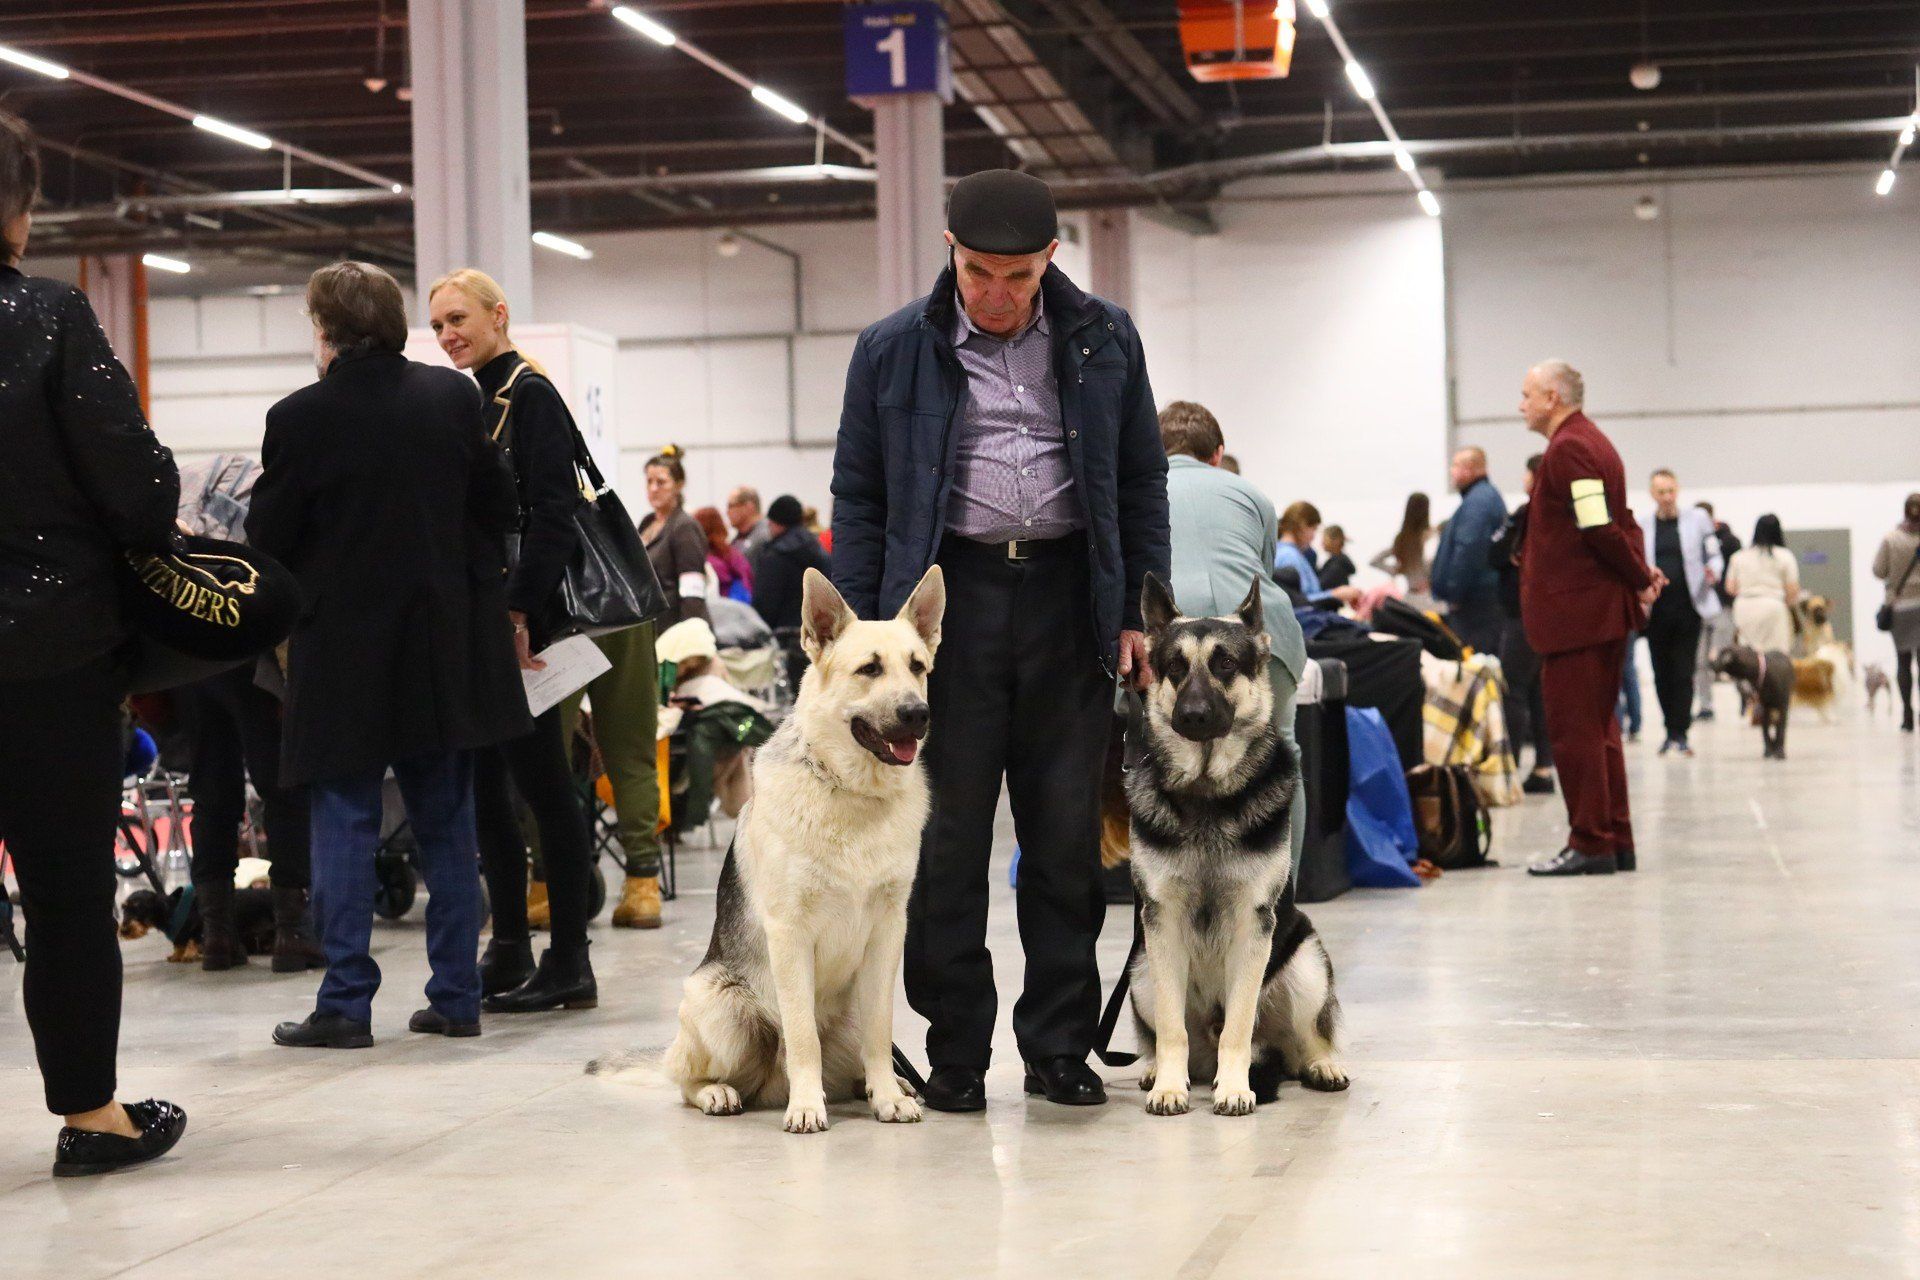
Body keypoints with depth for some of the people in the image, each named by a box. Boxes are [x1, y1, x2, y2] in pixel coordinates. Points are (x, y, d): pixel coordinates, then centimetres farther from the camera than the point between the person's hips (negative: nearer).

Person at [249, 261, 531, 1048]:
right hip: (445, 646, 4)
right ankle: (455, 996, 12)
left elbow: (268, 539, -5)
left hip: (343, 649, -4)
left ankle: (345, 1004, 0)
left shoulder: (301, 417, -12)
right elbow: (497, 507, 7)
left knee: (344, 822, 2)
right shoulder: (454, 398, 0)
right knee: (446, 823, 10)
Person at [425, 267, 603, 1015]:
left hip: (520, 616, -9)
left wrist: (521, 610, -21)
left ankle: (568, 962, -1)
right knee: (487, 781, 10)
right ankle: (509, 951, 17)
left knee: (540, 778, -6)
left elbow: (553, 514, -16)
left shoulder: (530, 396, -8)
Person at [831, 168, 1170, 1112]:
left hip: (1068, 600, 1)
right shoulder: (894, 351, 4)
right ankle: (955, 1052, 9)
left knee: (1067, 835, 4)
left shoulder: (1103, 341, 8)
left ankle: (1059, 1044, 14)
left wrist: (1139, 611, 5)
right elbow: (857, 497, 7)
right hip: (949, 600, -1)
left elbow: (1143, 483, 12)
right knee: (947, 837, 0)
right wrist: (861, 634, -1)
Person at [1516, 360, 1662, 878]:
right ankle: (1616, 842, 18)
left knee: (1575, 728, -5)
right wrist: (1642, 575, 6)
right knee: (1598, 726, 14)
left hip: (1575, 612, -10)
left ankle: (1590, 845, -3)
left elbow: (1600, 529, -21)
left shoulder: (1567, 449, -15)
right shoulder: (1593, 443, 18)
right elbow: (1621, 523, 18)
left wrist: (1640, 580, -10)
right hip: (1603, 607, 10)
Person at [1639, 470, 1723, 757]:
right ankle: (1672, 730, 17)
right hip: (1656, 609, 2)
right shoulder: (1642, 526, 9)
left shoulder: (1697, 519, 6)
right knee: (1662, 673, 5)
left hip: (1688, 606, -2)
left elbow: (1714, 556, 7)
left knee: (1683, 673, -6)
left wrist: (1712, 572, -15)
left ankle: (1680, 733, -4)